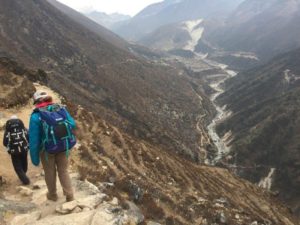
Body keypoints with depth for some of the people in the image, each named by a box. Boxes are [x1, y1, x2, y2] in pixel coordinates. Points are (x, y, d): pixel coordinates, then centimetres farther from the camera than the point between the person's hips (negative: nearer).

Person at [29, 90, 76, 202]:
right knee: (63, 171, 18)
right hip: (63, 147, 2)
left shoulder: (36, 116, -17)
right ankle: (70, 195, 19)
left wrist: (34, 158, -10)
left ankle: (53, 195, 37)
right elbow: (72, 125, -4)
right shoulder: (61, 109, -8)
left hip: (47, 149, -2)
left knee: (50, 172, 19)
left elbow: (34, 139, -17)